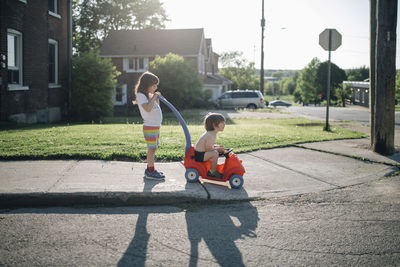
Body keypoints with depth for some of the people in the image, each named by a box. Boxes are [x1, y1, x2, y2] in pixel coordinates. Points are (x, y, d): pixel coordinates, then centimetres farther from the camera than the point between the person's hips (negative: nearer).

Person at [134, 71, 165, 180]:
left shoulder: (149, 95, 15)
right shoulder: (141, 95, -13)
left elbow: (156, 107, 24)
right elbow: (148, 108, -27)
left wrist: (156, 98, 10)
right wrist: (154, 97, -19)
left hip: (156, 126, 9)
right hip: (150, 126, -9)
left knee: (153, 148, 14)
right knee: (151, 149, -5)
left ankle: (150, 169, 23)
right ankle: (150, 171, 1)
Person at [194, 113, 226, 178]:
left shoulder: (212, 134, 6)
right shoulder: (210, 136, -26)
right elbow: (208, 149, -22)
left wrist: (217, 146, 5)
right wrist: (218, 148, -11)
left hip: (201, 152, 11)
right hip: (199, 155, -11)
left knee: (216, 151, 25)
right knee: (215, 153, -27)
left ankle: (210, 169, 30)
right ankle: (213, 172, -11)